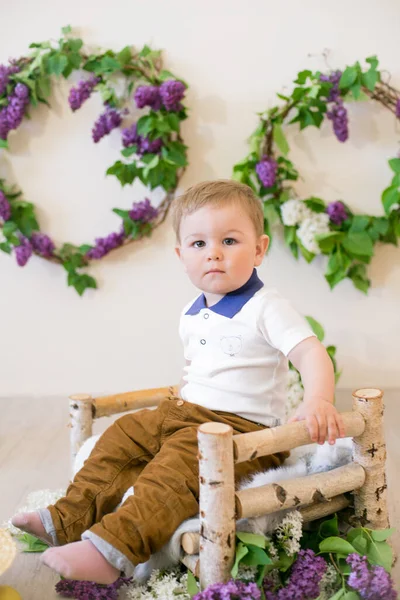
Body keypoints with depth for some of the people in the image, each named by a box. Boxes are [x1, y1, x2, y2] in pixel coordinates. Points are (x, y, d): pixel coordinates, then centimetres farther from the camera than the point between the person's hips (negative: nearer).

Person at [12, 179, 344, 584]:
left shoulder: (266, 309, -13)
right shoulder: (192, 315, 11)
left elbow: (311, 353, -24)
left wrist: (318, 400, -40)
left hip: (242, 424, -8)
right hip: (185, 411, 8)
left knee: (182, 459, -30)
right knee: (122, 436, 4)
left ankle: (115, 548, -37)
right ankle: (70, 519, 11)